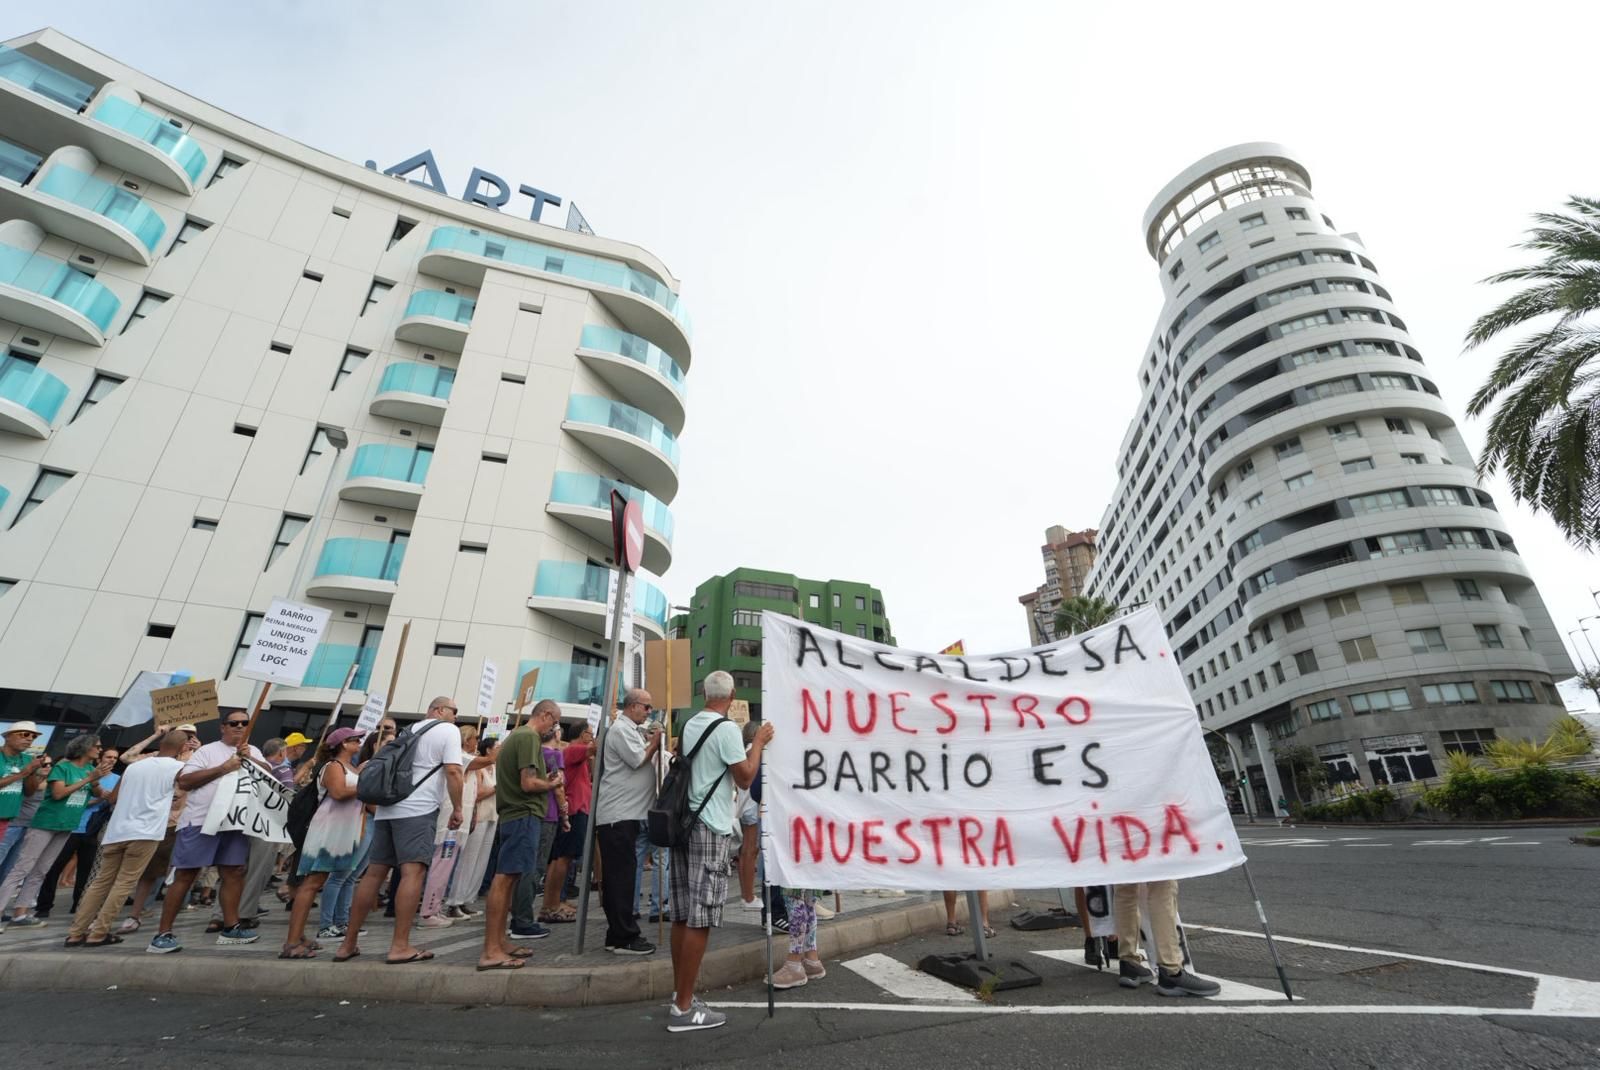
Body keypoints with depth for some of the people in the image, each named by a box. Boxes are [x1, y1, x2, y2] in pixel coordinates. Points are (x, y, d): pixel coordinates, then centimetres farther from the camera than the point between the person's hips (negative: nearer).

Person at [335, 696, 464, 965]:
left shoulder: (409, 730, 23)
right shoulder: (448, 731, -1)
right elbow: (453, 771, -12)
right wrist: (457, 808, -3)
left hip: (388, 807, 8)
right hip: (417, 809, -8)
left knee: (374, 873, 13)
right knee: (413, 873, -9)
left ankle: (348, 944, 19)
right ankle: (400, 947, -11)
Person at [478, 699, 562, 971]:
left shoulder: (515, 735, 17)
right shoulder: (530, 737, -14)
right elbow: (528, 784, -20)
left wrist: (544, 779, 15)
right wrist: (551, 784, -3)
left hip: (513, 815, 11)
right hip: (524, 815, -11)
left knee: (509, 878, 14)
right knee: (505, 878, -9)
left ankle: (499, 942, 20)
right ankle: (490, 951, -6)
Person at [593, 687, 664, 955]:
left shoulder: (631, 729, 19)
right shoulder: (620, 729, -13)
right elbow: (638, 760, -18)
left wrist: (650, 740, 7)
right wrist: (655, 742, -5)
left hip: (626, 813, 10)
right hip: (618, 815, -10)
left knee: (620, 875, 13)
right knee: (621, 875, -6)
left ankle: (617, 934, 21)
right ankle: (624, 938, 0)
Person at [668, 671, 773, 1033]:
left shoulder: (690, 725, 10)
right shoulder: (726, 728, -14)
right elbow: (745, 777, -12)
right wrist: (758, 742, -1)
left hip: (684, 823, 9)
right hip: (711, 828, -8)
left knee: (683, 915, 15)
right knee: (700, 920, -2)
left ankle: (679, 994, 26)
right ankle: (683, 1009, 4)